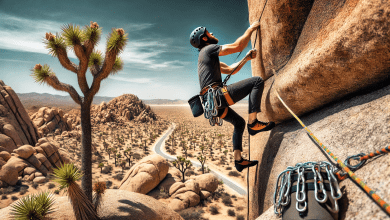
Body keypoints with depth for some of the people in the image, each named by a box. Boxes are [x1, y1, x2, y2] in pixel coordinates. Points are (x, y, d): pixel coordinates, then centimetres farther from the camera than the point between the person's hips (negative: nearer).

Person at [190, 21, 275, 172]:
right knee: (257, 81, -8)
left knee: (239, 123, 25)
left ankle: (238, 160, 20)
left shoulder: (208, 57, 30)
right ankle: (253, 123, -13)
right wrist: (250, 29, 11)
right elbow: (238, 46, -3)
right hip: (217, 95, -10)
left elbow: (230, 70, 34)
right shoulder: (209, 49, 2)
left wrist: (246, 58, 28)